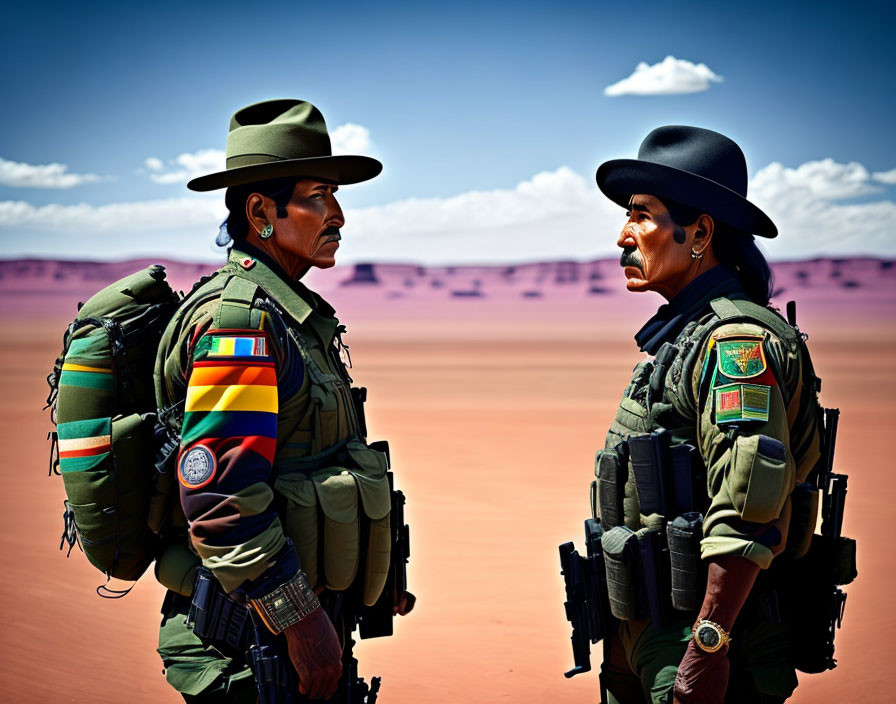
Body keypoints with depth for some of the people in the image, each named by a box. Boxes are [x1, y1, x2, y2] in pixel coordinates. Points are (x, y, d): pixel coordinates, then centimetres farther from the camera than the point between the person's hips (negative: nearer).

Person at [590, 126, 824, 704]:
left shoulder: (737, 344, -17)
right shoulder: (680, 335, 14)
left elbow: (748, 516, -25)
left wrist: (707, 647, -27)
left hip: (704, 631, -9)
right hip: (650, 632, 9)